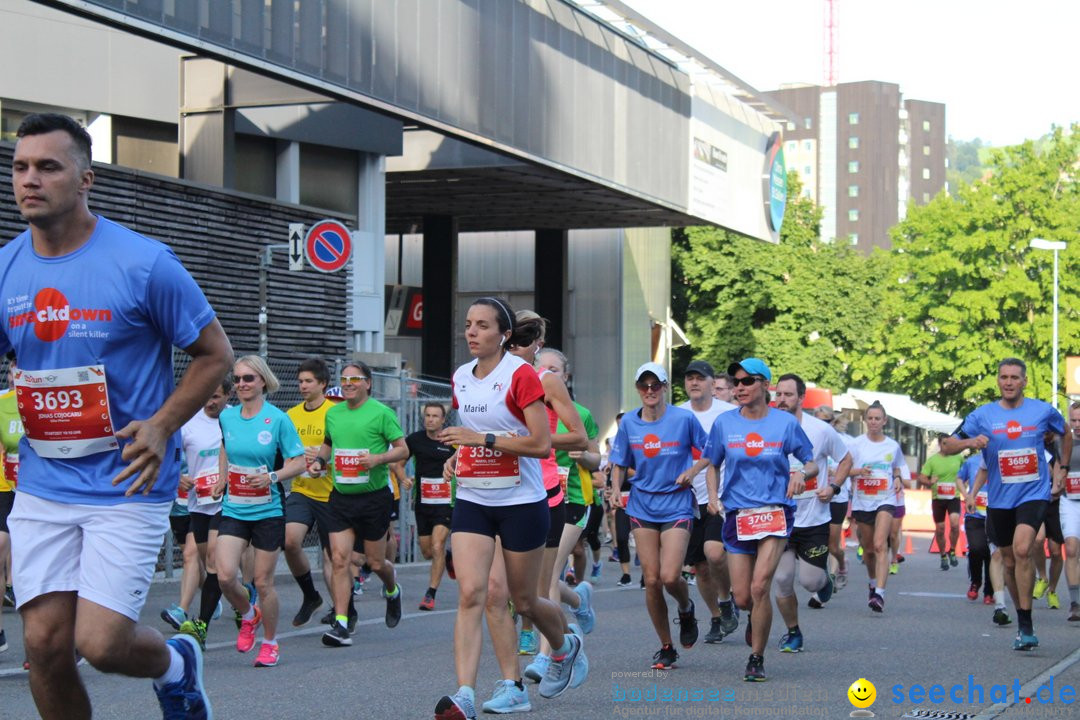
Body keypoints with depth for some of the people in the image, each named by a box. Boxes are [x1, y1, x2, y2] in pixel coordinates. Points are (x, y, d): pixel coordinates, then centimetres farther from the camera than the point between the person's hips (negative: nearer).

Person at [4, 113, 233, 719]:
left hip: (128, 485, -4)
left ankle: (177, 665, 24)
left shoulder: (143, 263, -9)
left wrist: (162, 426, -15)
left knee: (100, 643, -10)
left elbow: (216, 354, -2)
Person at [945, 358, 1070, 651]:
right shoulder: (982, 415, -1)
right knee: (1010, 561, 11)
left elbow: (1066, 435, 21)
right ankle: (1023, 622, 29)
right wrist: (969, 442, -20)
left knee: (1022, 550, -23)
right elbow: (946, 447, -1)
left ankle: (1026, 626, -19)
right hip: (1000, 500, 3)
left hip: (1034, 493, -2)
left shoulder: (1044, 411, 0)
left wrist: (1062, 468, 13)